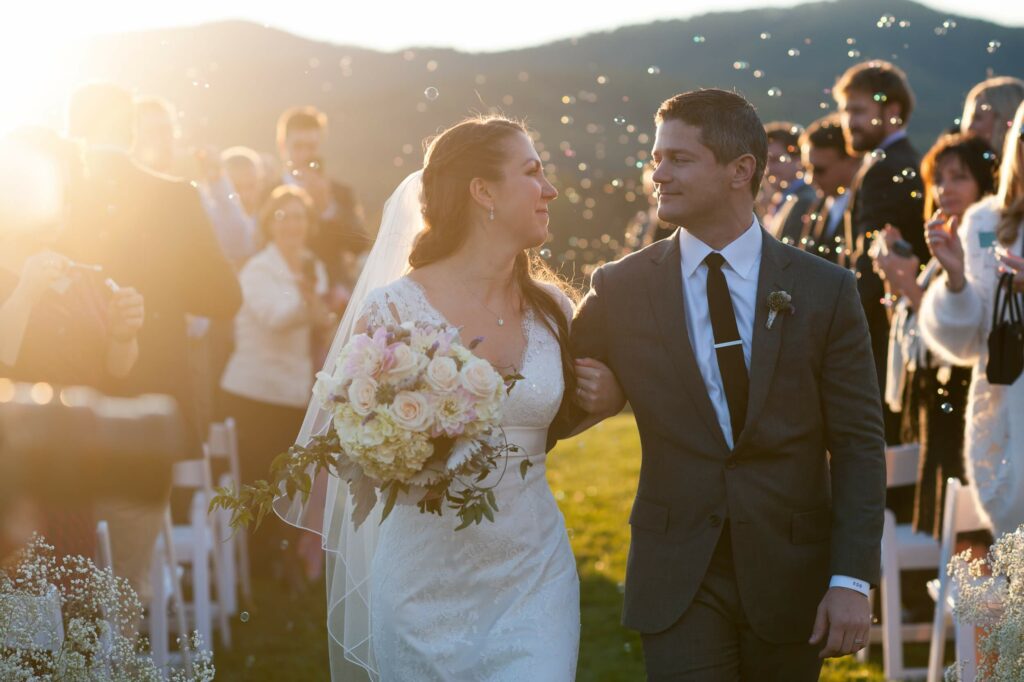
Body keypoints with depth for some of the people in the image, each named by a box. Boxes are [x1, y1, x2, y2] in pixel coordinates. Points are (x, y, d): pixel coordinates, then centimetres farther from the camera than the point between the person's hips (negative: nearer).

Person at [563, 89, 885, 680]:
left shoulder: (825, 290, -1)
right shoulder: (620, 291, 1)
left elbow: (859, 444, -2)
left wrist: (852, 579, -8)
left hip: (791, 574, 1)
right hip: (679, 578, 0)